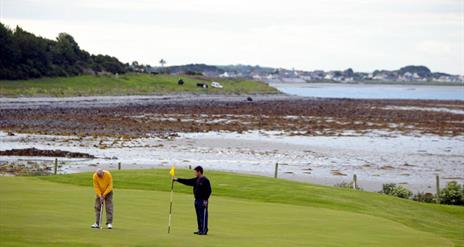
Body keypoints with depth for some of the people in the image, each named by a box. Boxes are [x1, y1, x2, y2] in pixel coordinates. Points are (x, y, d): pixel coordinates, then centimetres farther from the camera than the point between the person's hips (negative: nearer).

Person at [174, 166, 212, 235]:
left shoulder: (205, 180, -12)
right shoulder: (196, 180, 14)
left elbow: (208, 191, -15)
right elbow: (187, 181, 19)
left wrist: (205, 200, -19)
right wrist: (177, 179, 17)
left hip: (202, 201, -9)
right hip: (197, 200, 9)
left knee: (203, 216, -7)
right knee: (199, 216, 11)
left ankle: (204, 230, -4)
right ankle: (200, 229, 17)